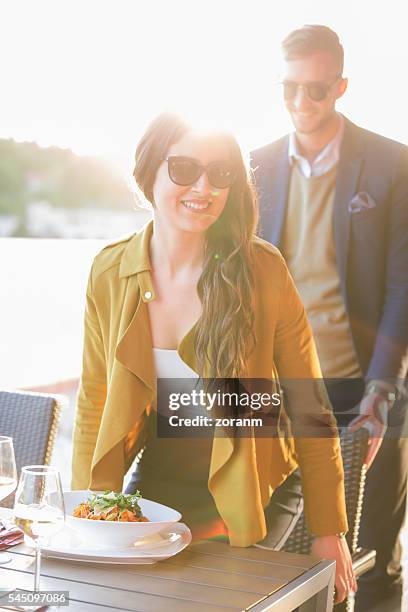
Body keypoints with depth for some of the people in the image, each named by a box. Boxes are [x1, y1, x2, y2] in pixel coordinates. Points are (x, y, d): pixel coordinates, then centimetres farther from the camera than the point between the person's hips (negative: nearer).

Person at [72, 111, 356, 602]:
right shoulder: (110, 273, -5)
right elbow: (94, 404, 6)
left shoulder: (262, 270, -13)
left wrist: (327, 531, -5)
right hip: (151, 492, 3)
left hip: (244, 505, -2)